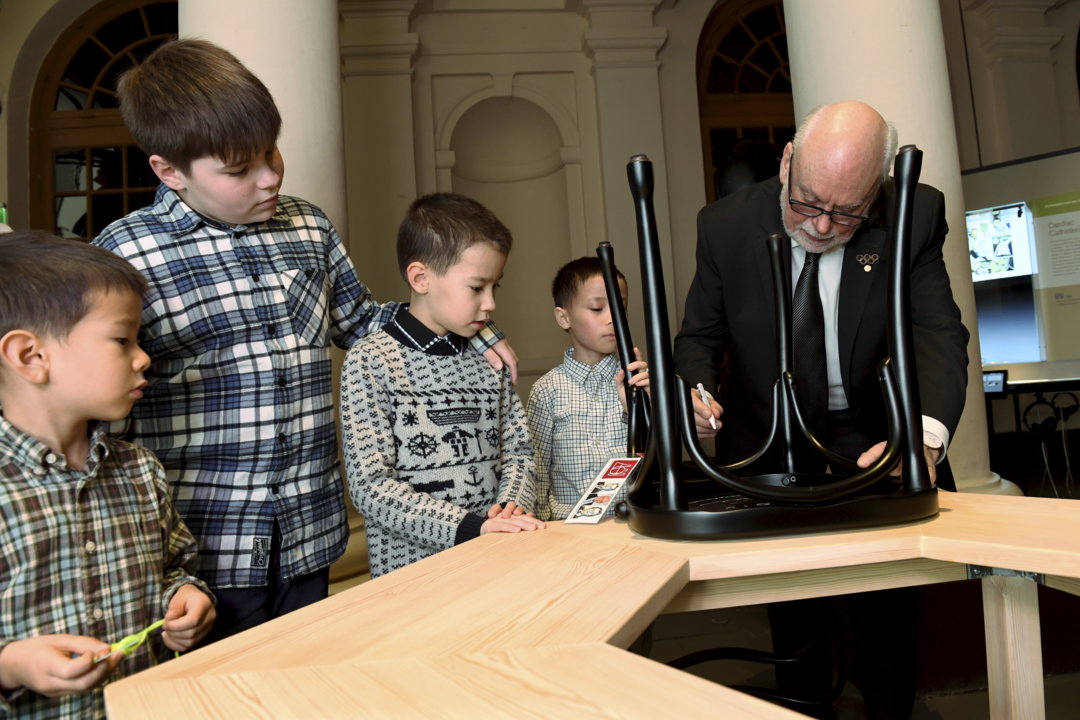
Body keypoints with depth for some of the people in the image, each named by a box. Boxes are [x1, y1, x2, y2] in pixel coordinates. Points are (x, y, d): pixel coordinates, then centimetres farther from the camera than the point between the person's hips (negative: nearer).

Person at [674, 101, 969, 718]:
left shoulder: (916, 217, -12)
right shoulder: (726, 225, -11)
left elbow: (939, 335, -20)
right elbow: (701, 336, -3)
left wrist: (923, 434, -39)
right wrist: (696, 390, -26)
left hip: (877, 439, 0)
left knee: (888, 602, -4)